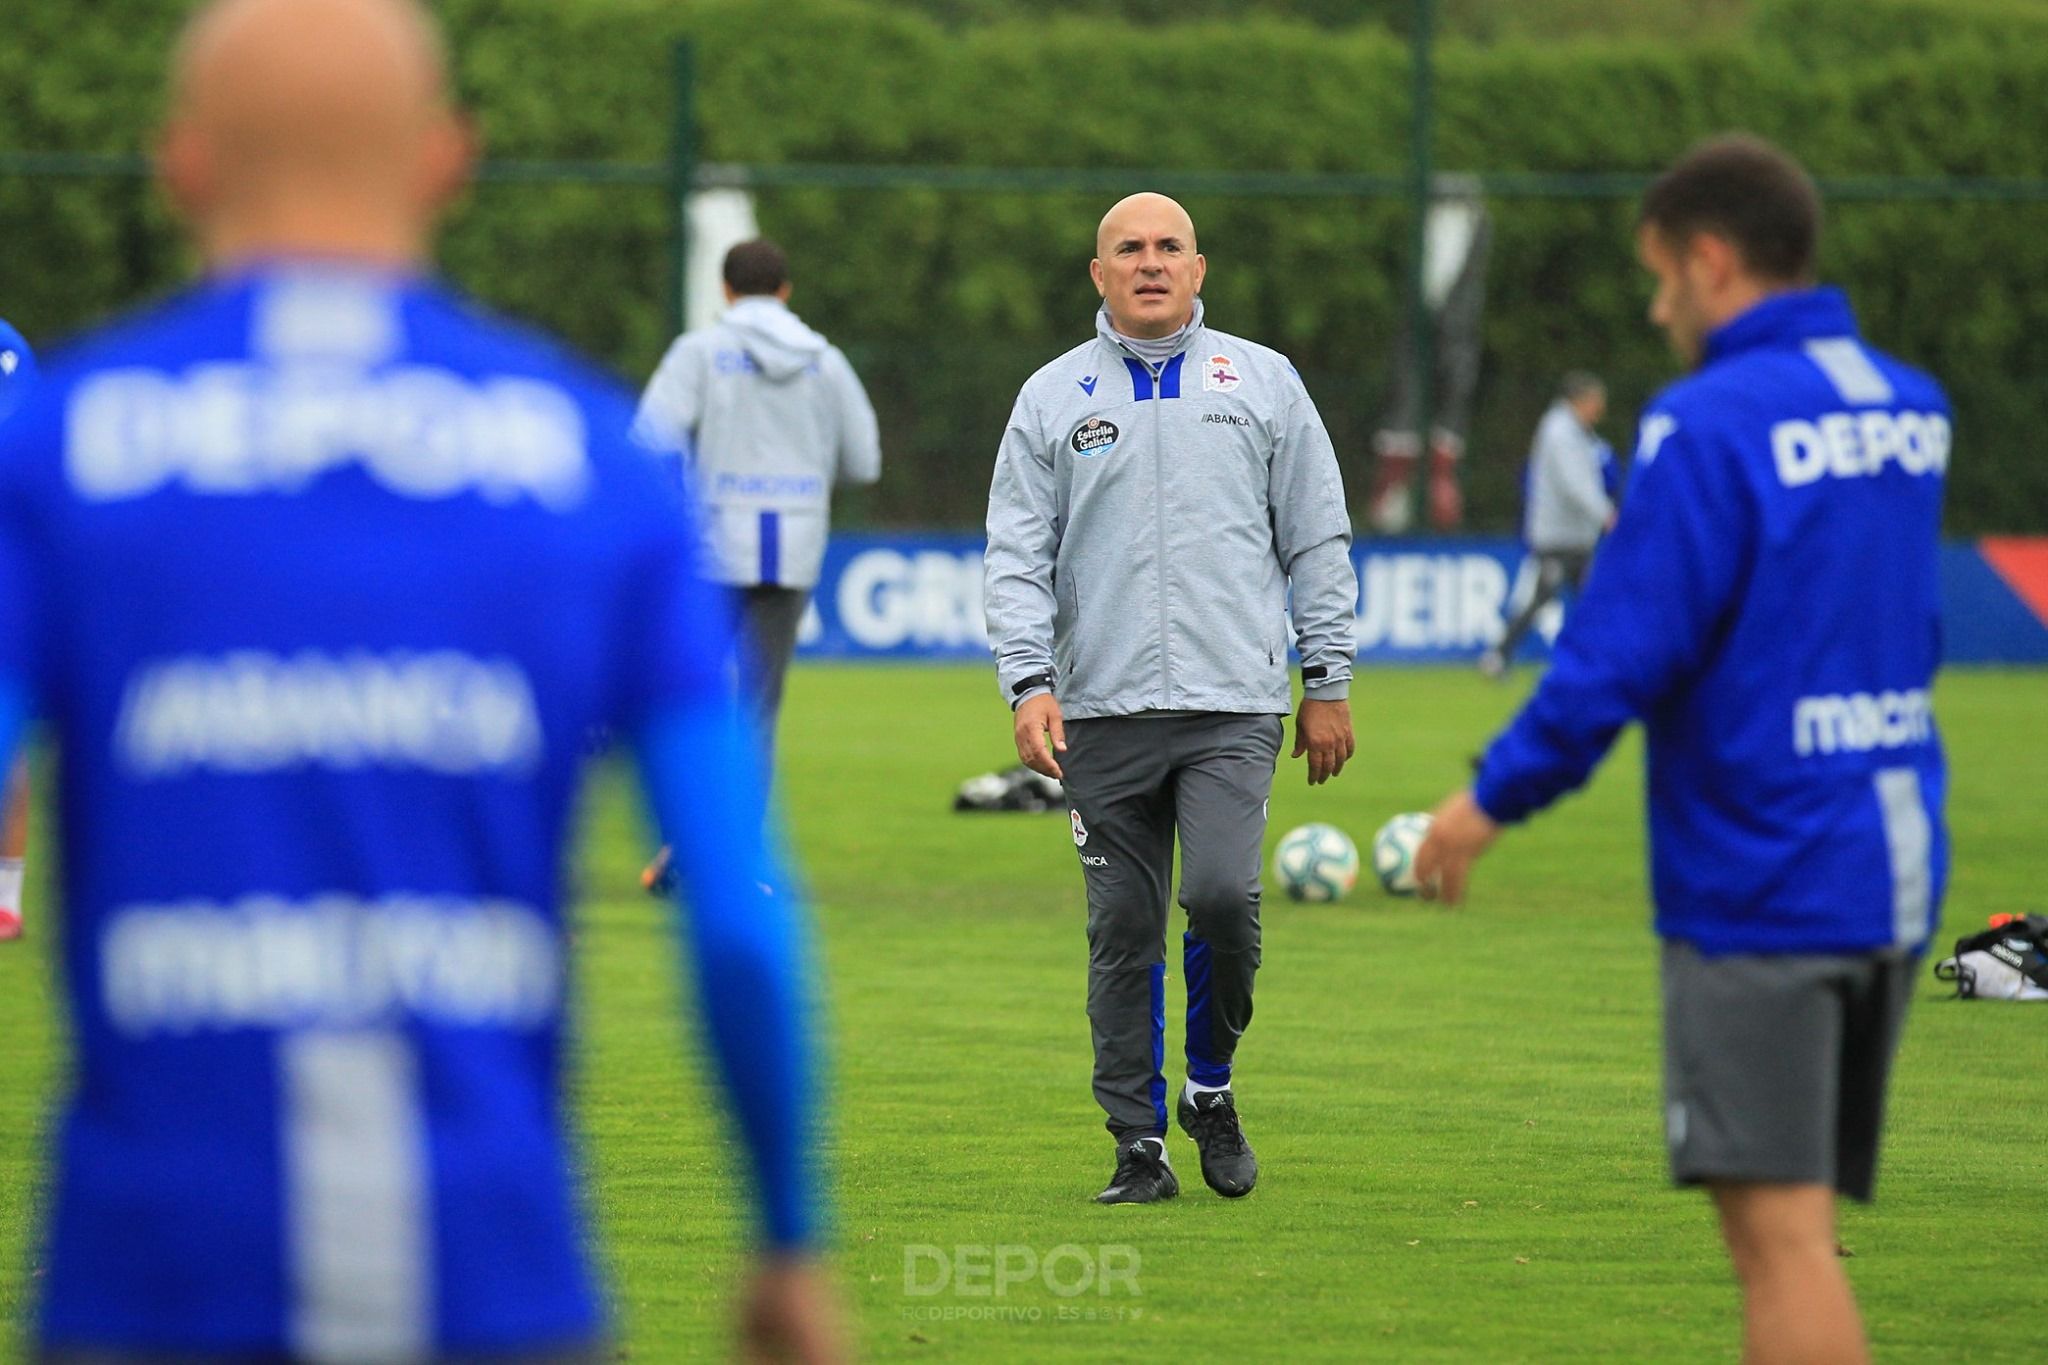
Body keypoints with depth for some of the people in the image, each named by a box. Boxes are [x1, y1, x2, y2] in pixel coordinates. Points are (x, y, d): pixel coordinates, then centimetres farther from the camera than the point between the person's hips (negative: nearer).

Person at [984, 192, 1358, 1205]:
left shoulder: (1262, 383, 11)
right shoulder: (1053, 398, 10)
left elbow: (1317, 541, 12)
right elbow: (1017, 555, 6)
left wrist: (1329, 681, 7)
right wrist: (1029, 681, -8)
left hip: (1233, 706, -1)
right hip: (1102, 712, 1)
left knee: (1223, 893, -18)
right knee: (1123, 931, 0)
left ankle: (1210, 1086, 6)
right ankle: (1139, 1143, 9)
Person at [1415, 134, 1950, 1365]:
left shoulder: (1711, 423, -14)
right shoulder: (1909, 407, 9)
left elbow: (1621, 653, -16)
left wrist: (1495, 798, -4)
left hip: (1762, 881, -8)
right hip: (1896, 865, 8)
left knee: (1780, 1229, -8)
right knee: (1795, 1225, 13)